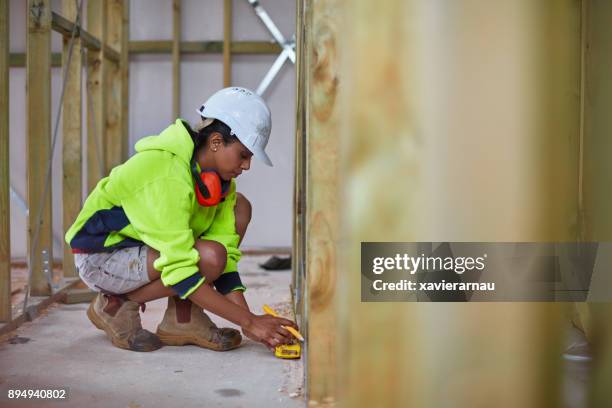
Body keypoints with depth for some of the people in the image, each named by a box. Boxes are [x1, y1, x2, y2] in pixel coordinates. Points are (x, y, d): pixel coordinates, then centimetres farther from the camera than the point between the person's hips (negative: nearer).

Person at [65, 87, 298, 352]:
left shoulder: (219, 178, -5)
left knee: (239, 207, -3)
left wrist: (247, 316, -17)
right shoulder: (166, 175, -31)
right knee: (208, 256, -31)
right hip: (100, 257, -8)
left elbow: (227, 253, -5)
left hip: (142, 243, 9)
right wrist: (248, 322, -33)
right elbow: (181, 271, -34)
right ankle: (116, 305, -6)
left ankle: (183, 319, -4)